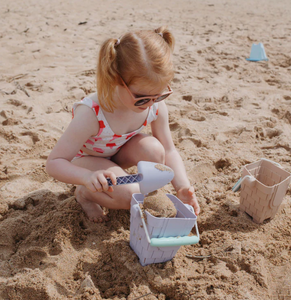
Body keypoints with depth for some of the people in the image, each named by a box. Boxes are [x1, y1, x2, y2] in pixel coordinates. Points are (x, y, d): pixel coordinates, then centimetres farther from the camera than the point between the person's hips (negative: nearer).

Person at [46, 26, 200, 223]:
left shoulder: (156, 105, -24)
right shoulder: (91, 114, -39)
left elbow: (169, 151, -11)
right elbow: (54, 163, -35)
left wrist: (183, 186, -26)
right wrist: (88, 177, -56)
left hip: (117, 154, 5)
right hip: (85, 159, -4)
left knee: (153, 149, -28)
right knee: (128, 194, -31)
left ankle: (141, 197, 2)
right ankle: (84, 193, 1)